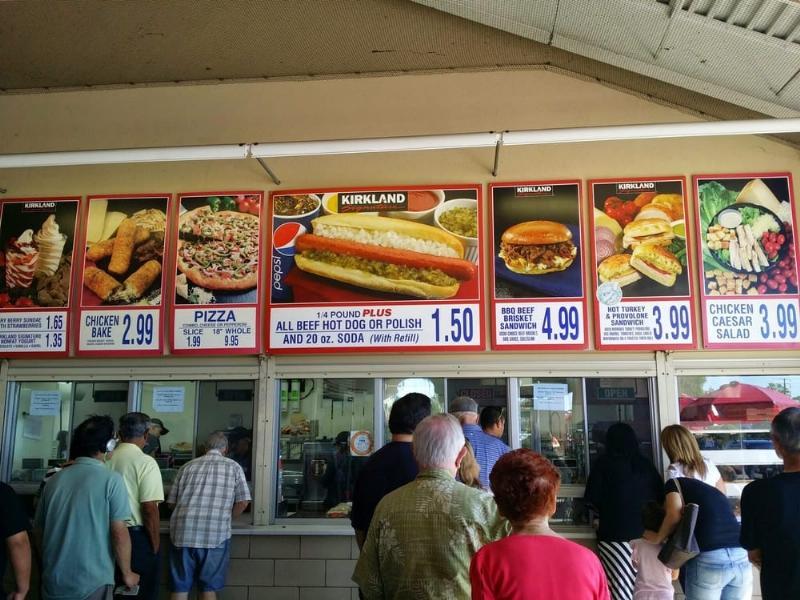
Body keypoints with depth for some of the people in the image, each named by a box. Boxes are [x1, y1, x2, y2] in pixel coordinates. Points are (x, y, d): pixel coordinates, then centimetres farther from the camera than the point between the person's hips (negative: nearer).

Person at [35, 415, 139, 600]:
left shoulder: (55, 479, 2)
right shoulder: (111, 480, -13)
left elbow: (39, 529, 11)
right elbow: (119, 534, -14)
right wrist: (127, 573, -1)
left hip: (53, 581, 5)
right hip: (92, 582, -5)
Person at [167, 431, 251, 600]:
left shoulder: (188, 466, 15)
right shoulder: (234, 467, 10)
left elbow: (172, 502, 16)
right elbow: (243, 502, 4)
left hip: (183, 532, 2)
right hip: (216, 534, -2)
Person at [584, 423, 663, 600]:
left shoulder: (604, 463, -2)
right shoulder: (646, 465, 7)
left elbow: (592, 500, -3)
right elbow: (660, 498, 10)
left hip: (615, 534, -3)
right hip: (647, 534, 3)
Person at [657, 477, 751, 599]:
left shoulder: (675, 483, 15)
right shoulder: (714, 492, 34)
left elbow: (674, 515, -5)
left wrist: (659, 538, 14)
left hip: (708, 559, -6)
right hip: (742, 558, 6)